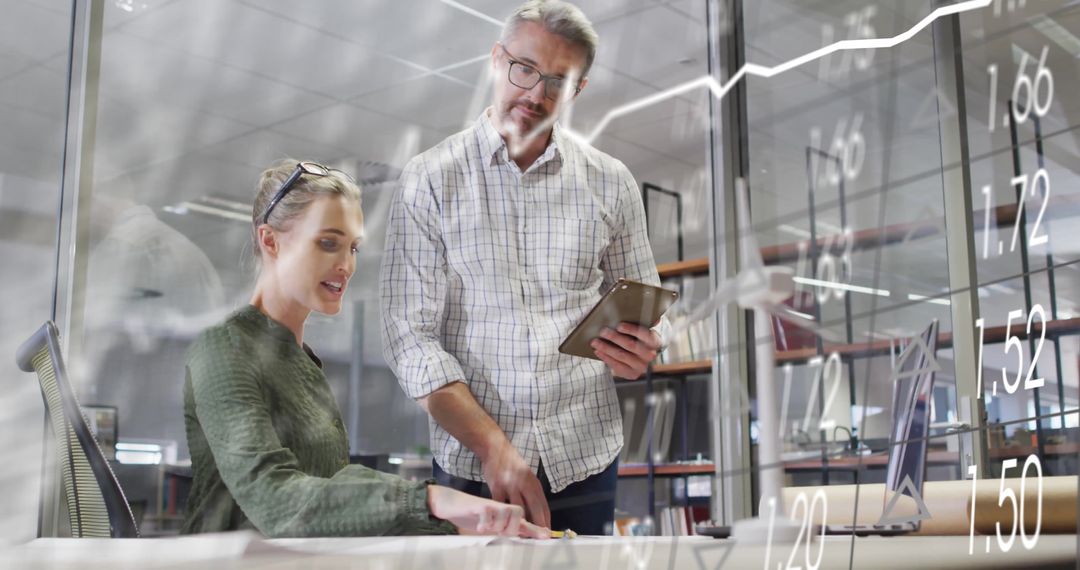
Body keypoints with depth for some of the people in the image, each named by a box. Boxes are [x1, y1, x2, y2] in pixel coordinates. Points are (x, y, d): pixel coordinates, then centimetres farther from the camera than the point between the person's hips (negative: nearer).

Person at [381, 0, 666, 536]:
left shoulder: (610, 183, 4)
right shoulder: (430, 179, -3)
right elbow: (410, 337, -8)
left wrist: (641, 351, -11)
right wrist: (494, 447, -18)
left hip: (584, 459, 2)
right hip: (471, 464, -2)